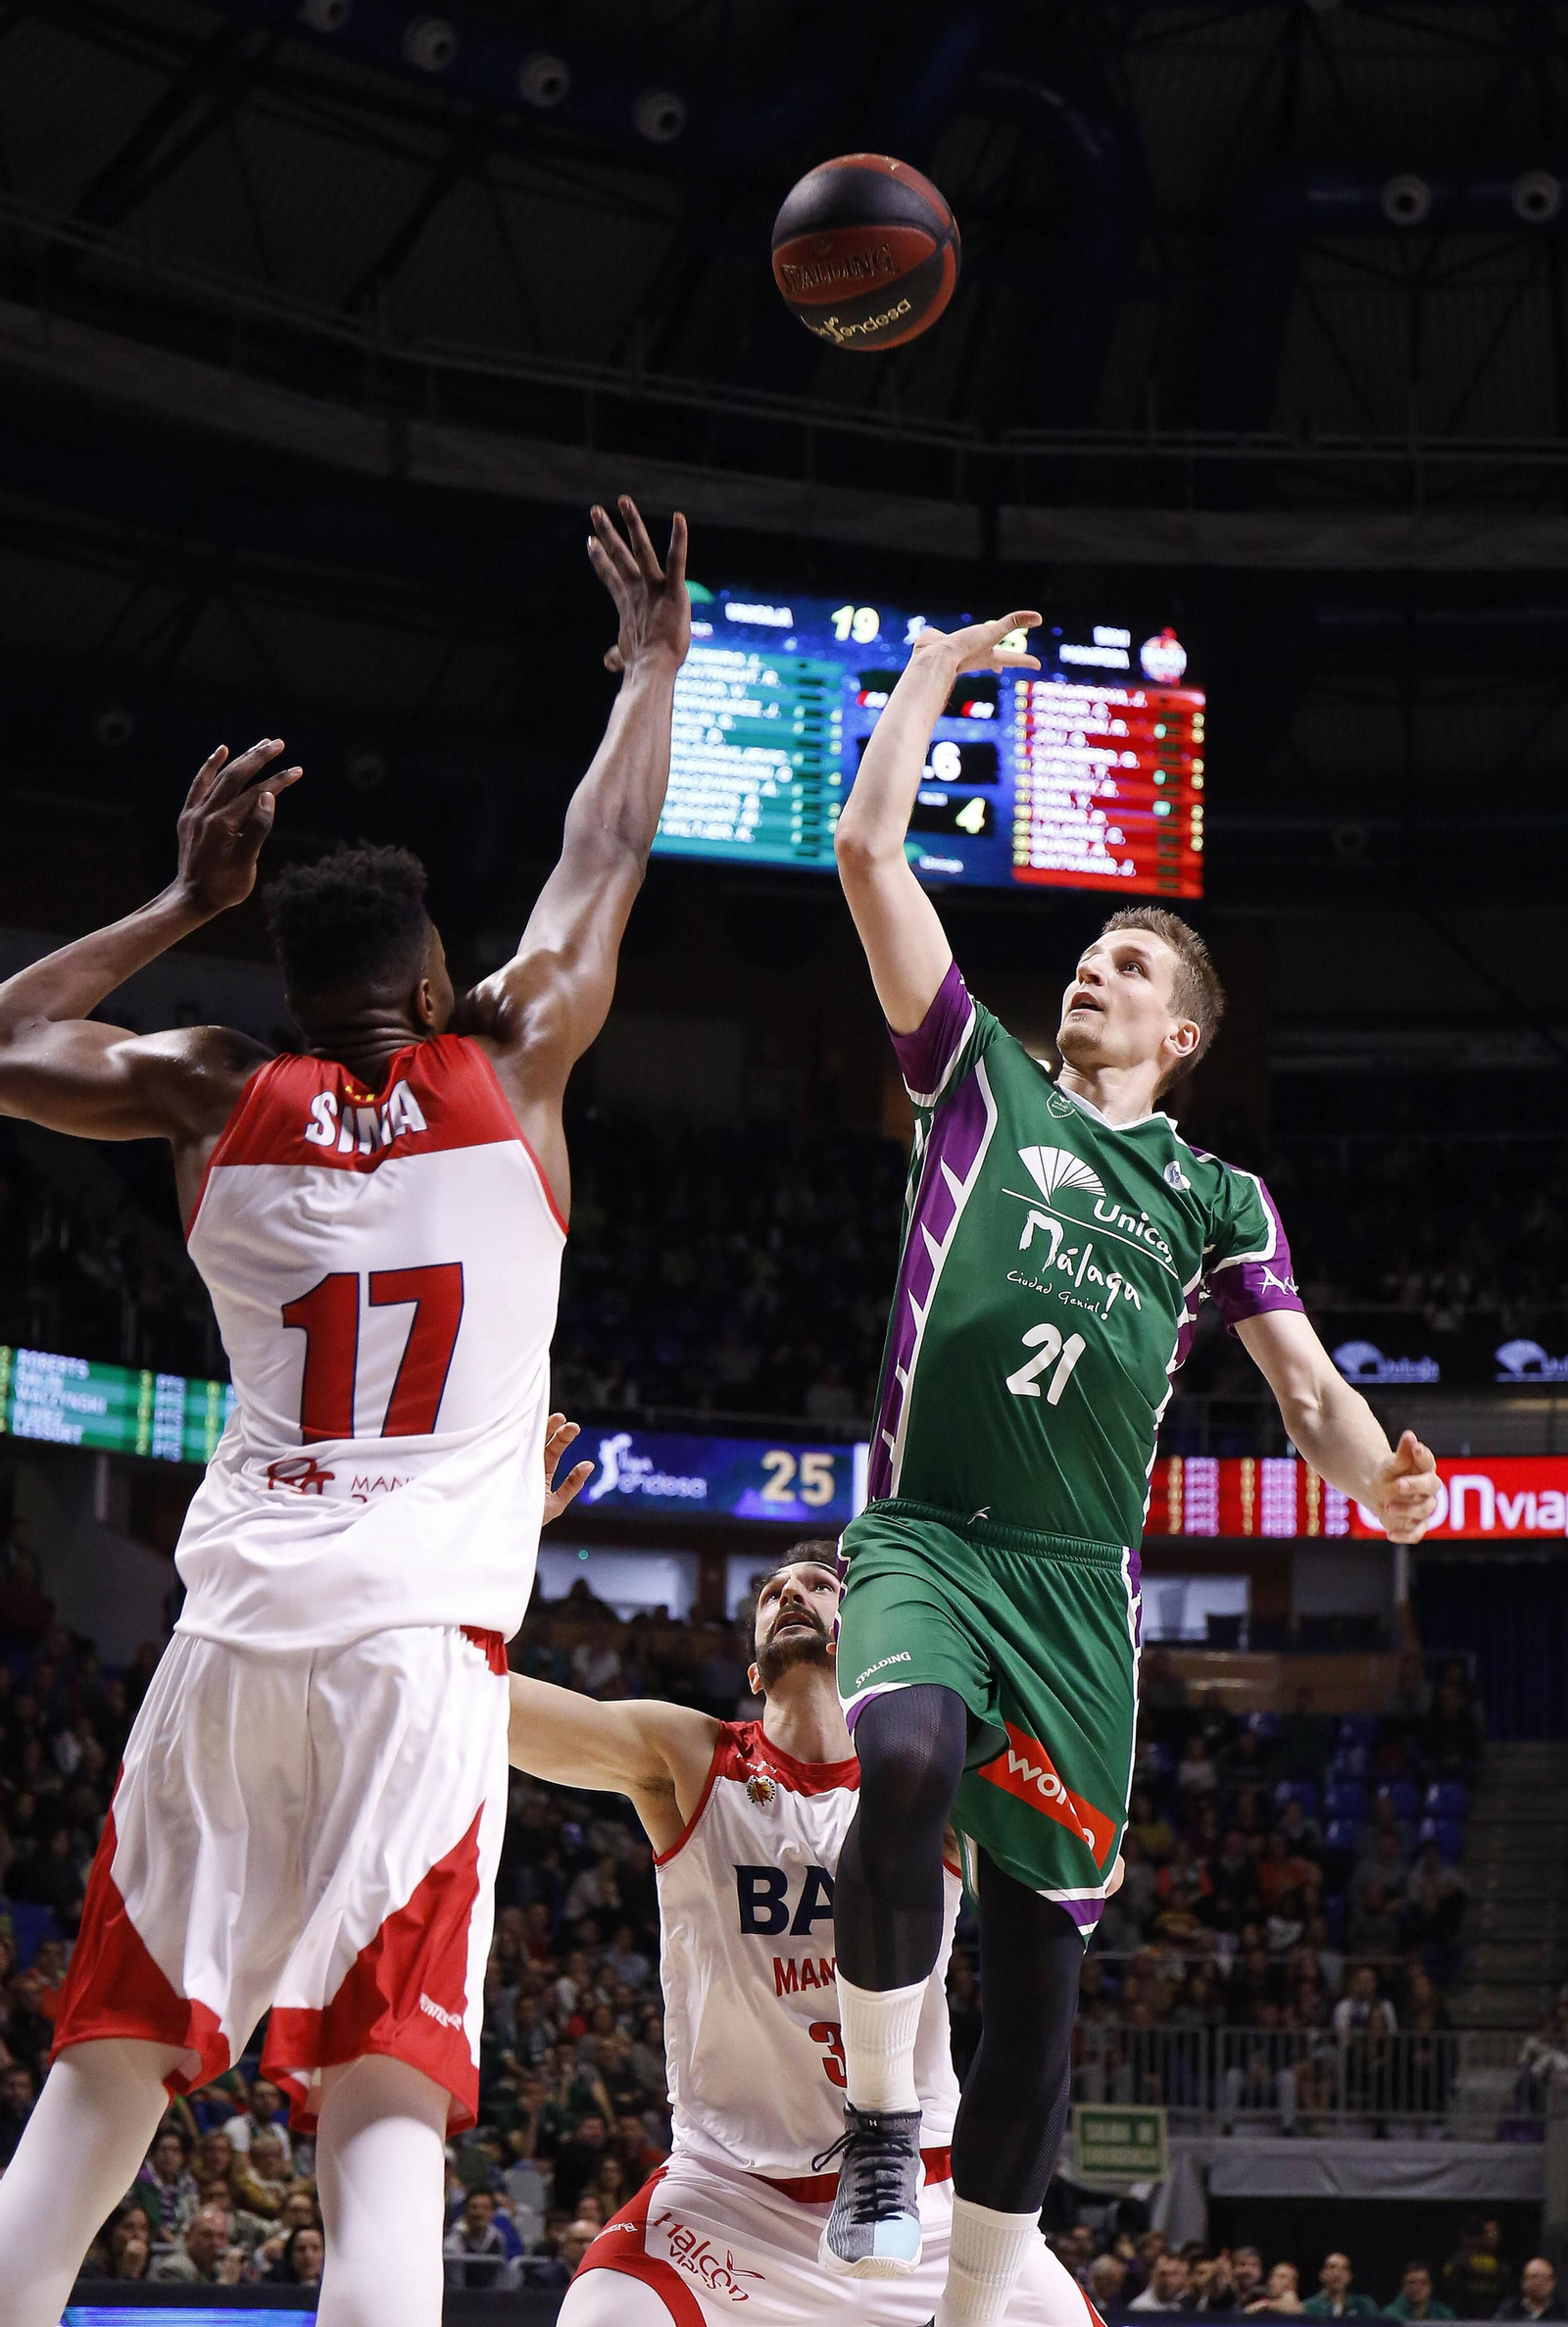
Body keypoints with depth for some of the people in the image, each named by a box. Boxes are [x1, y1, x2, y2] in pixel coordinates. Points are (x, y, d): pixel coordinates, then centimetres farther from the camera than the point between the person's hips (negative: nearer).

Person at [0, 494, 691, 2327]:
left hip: (231, 1627, 3)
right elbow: (605, 861, 21)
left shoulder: (214, 1097, 11)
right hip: (421, 1639, -3)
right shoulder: (504, 1073, 6)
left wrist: (188, 899, 31)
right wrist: (654, 663, 36)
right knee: (382, 2107, -9)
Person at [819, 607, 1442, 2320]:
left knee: (1040, 1961, 1)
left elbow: (1301, 1376, 10)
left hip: (1081, 1584, 2)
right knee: (908, 1757, -35)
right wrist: (935, 671, 15)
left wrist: (1375, 1473, -12)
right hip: (923, 1536, -2)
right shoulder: (980, 1080, 15)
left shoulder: (1214, 1197, 19)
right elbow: (869, 850, 10)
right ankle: (877, 2130, -17)